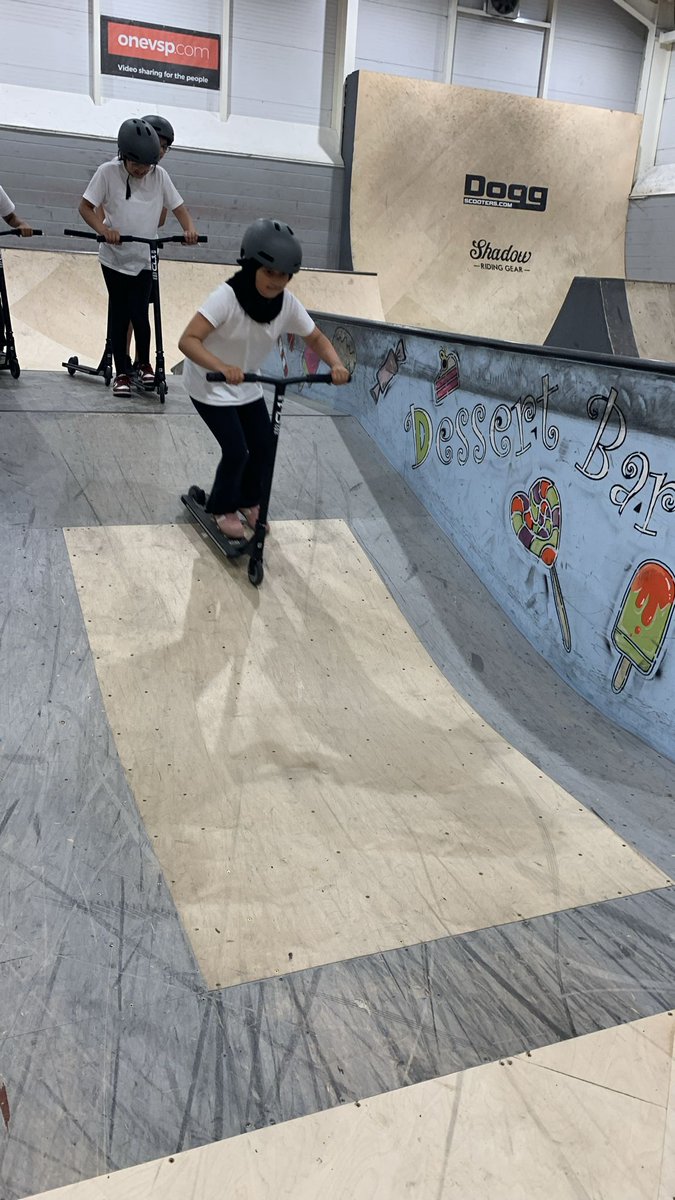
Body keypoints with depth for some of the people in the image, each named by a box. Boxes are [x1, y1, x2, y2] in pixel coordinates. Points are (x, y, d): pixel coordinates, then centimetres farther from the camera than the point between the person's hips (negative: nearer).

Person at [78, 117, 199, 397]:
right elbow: (85, 207, -7)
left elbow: (177, 206, 2)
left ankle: (144, 363, 21)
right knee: (118, 313, 4)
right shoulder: (108, 172, -11)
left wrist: (189, 228, -18)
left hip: (145, 260, 1)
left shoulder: (159, 175, -4)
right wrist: (103, 229, -25)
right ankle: (121, 372, 15)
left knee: (139, 313, -3)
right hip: (115, 258, -1)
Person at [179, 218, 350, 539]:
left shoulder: (287, 303, -14)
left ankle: (248, 502, 32)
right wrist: (222, 367, -55)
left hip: (247, 386, 6)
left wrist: (336, 365, -23)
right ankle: (222, 508, 17)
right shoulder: (226, 297, -30)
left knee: (263, 447, 5)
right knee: (236, 451, -10)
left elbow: (316, 338, -3)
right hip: (209, 385, -6)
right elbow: (188, 340, -38)